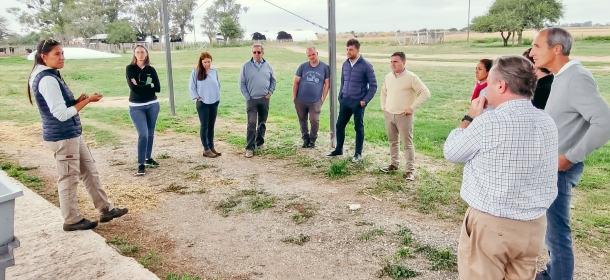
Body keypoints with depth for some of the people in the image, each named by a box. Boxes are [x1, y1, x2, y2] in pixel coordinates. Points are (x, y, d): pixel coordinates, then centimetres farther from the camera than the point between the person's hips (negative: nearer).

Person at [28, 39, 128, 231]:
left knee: (90, 172, 15)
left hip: (71, 134, 10)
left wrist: (79, 100, 1)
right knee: (69, 178, 3)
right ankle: (72, 221, 19)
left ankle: (106, 210, 25)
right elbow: (62, 114, -24)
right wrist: (86, 101, -16)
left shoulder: (50, 76, 12)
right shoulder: (47, 80, -20)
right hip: (62, 137, -10)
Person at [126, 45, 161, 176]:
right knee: (143, 135, -12)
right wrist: (149, 86, -11)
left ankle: (148, 158, 29)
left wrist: (141, 86, -13)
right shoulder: (130, 68, -4)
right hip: (136, 107, -4)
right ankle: (141, 164, -3)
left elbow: (158, 88, -6)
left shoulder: (151, 70, 4)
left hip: (152, 105, 4)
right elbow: (133, 87, -18)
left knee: (150, 134, 12)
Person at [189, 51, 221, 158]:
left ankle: (211, 147, 19)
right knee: (204, 126, 1)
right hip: (202, 103, -4)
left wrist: (216, 95, 8)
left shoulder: (214, 70, 2)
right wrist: (197, 97, -7)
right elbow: (191, 87, -4)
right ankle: (206, 149, 6)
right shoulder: (196, 71, -7)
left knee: (211, 126, 11)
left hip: (214, 102, 4)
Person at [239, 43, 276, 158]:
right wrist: (247, 97, -7)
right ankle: (249, 147, -6)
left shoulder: (267, 66, 5)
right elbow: (242, 83, -3)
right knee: (252, 123, -9)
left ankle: (260, 142, 28)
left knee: (262, 122, 13)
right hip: (252, 100, -3)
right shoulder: (246, 66, -4)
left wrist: (270, 92, 2)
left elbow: (273, 80, 14)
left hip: (264, 99, 4)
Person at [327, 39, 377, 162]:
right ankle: (338, 149, 25)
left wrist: (365, 100, -13)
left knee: (358, 128, 6)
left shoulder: (366, 66, -10)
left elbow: (373, 85, -7)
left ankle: (358, 153, 18)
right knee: (340, 125, 10)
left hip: (358, 102, -5)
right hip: (345, 101, 5)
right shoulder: (345, 64, 6)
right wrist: (340, 97, 8)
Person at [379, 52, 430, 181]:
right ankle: (394, 164, 30)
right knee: (392, 141, 16)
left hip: (404, 116, -6)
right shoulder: (388, 77, 7)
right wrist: (383, 106, 14)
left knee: (407, 144, -2)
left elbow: (425, 92, -13)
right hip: (388, 115, 6)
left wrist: (412, 107, -16)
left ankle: (410, 170, 4)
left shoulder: (411, 77, -12)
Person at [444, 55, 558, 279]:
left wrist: (470, 117, 6)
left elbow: (451, 152, -4)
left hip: (489, 225, -6)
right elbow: (545, 179, 13)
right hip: (534, 226, 6)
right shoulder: (548, 124, 1)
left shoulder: (487, 123, -20)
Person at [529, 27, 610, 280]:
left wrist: (571, 157, -21)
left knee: (556, 229, 0)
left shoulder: (577, 79, -19)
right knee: (549, 224, 21)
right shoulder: (562, 77, 9)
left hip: (559, 168, -10)